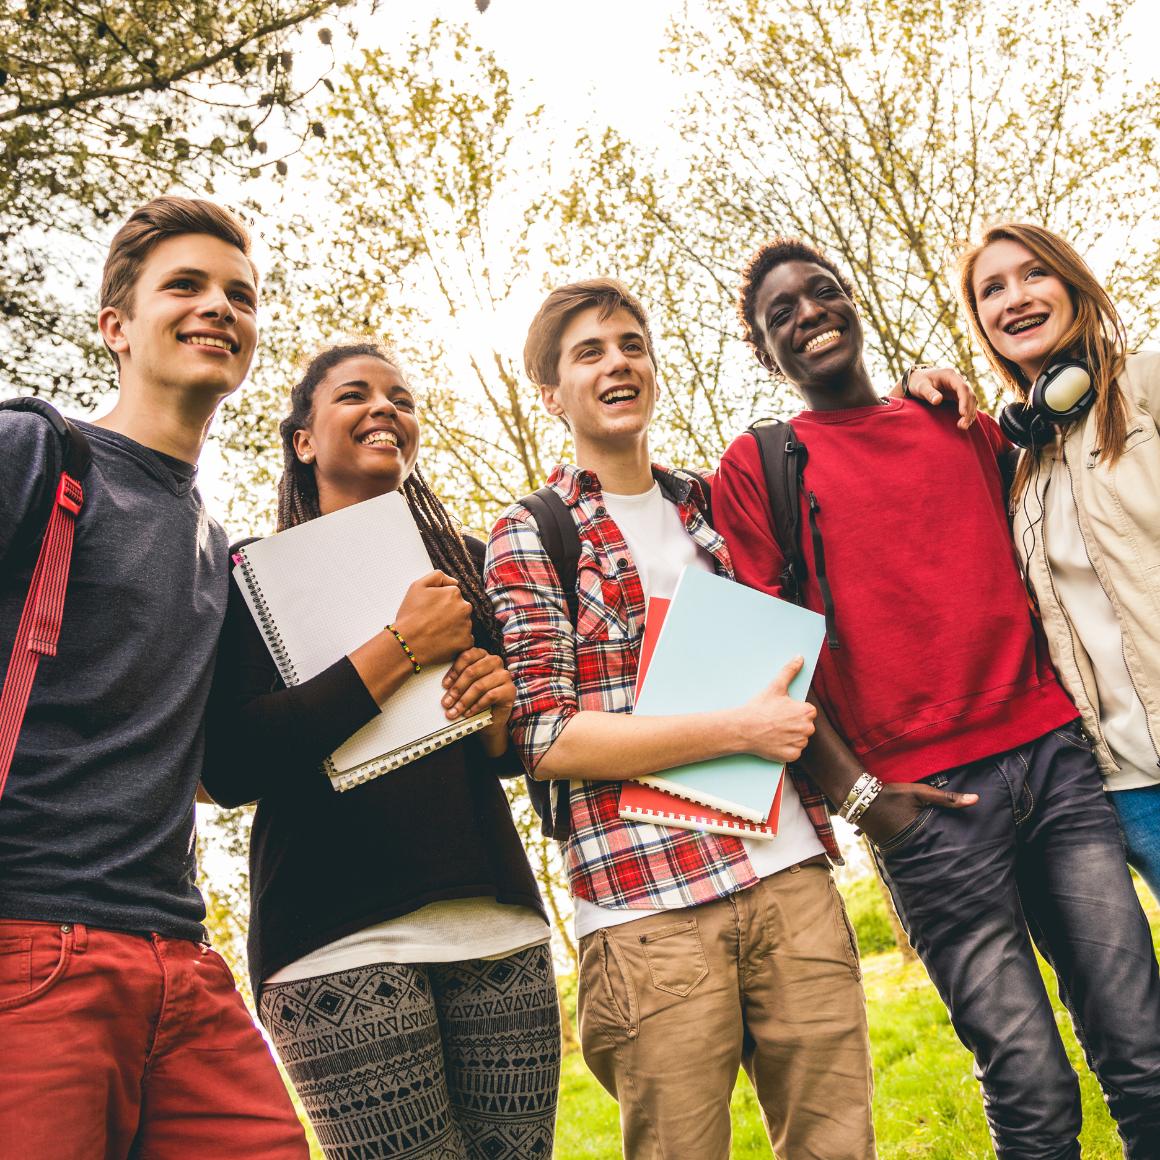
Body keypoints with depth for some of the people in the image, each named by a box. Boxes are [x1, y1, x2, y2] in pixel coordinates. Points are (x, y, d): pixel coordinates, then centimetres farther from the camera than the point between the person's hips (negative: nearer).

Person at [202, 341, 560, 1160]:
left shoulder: (466, 565, 16)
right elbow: (230, 767, -10)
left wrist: (500, 715, -1)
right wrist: (400, 649, -11)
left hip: (499, 923, 4)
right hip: (340, 938, -4)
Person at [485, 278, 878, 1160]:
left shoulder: (710, 506, 15)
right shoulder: (530, 537, 0)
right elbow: (543, 737, -9)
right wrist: (740, 730, -12)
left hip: (792, 872, 5)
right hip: (650, 904, -4)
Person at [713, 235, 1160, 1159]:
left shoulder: (966, 428, 17)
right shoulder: (756, 470, 3)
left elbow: (1033, 571, 22)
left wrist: (1071, 711, 11)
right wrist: (854, 789, -9)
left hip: (1054, 753, 4)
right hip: (924, 797, -4)